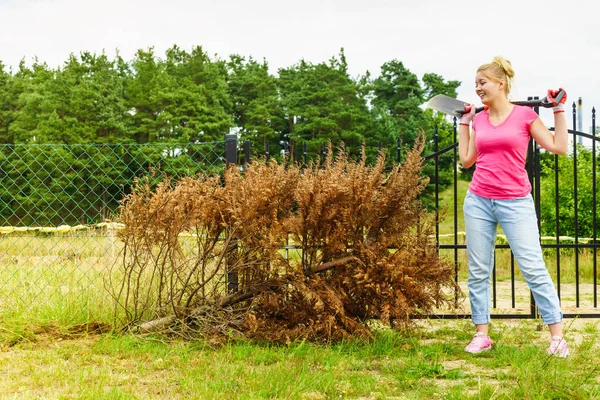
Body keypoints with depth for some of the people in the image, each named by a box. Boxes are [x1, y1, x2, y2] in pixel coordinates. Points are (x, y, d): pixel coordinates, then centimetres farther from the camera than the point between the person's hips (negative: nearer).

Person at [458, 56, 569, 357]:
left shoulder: (525, 115, -2)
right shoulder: (479, 120, 9)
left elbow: (559, 147, -4)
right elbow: (466, 159, 14)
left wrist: (558, 109, -3)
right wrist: (463, 121, 17)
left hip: (515, 204, -4)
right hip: (478, 202, 4)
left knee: (533, 268, -7)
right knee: (478, 271, 5)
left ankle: (557, 337, -1)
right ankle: (481, 335, 14)